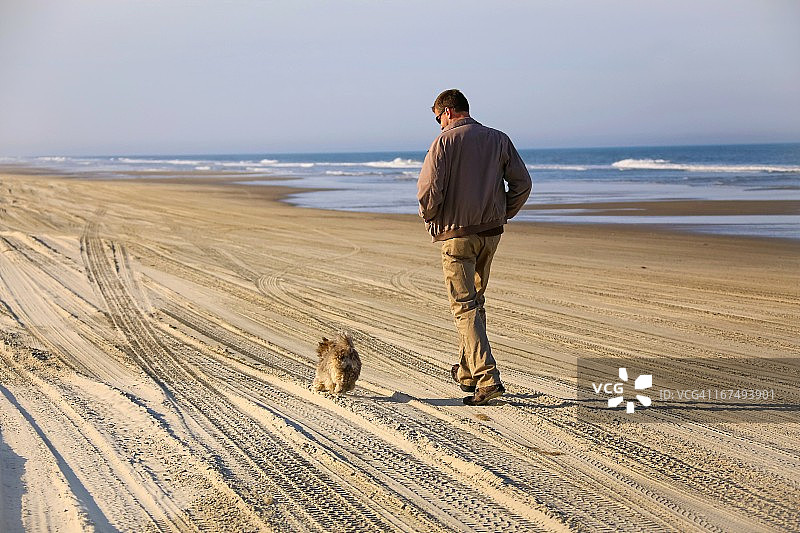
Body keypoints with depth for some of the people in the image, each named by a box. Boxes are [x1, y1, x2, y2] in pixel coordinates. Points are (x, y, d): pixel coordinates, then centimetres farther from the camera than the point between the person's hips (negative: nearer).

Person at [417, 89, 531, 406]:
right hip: (491, 234, 6)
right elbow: (522, 183, 4)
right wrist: (502, 215, 14)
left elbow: (428, 190, -16)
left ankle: (487, 378, -16)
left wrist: (430, 219, 3)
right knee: (475, 301, 20)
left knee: (464, 307, -4)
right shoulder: (499, 139, 7)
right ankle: (467, 371, 31)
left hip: (456, 235, -6)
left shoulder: (446, 141, -8)